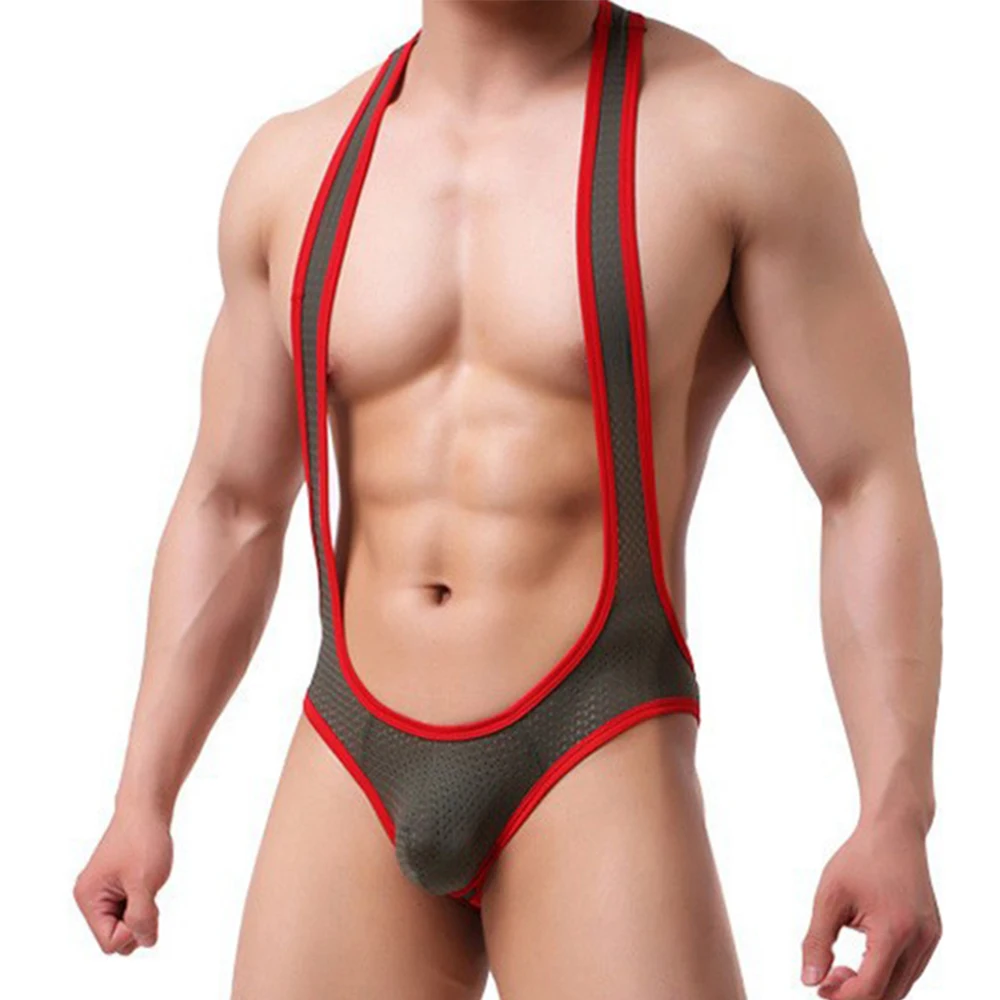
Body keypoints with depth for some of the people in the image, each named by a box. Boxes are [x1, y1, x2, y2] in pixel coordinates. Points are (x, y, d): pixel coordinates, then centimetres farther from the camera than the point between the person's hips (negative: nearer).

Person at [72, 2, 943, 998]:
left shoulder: (742, 132, -7)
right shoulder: (298, 165, 7)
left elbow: (872, 490, -7)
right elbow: (230, 509, 14)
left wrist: (897, 820, -17)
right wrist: (140, 804, 8)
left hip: (596, 773, -4)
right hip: (354, 785, 4)